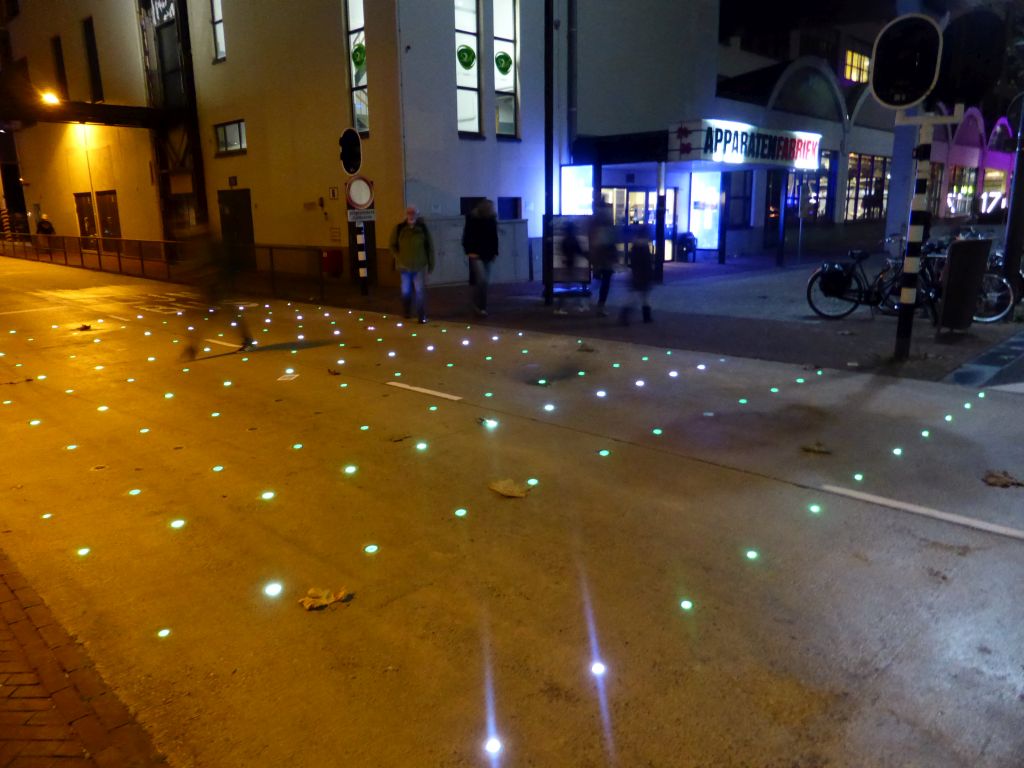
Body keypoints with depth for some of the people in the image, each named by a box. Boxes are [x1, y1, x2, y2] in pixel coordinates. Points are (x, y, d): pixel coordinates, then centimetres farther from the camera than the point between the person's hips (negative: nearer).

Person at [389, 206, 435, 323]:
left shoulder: (423, 228, -3)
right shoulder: (399, 228, -3)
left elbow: (430, 247, 2)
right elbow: (393, 245, 9)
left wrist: (431, 264, 2)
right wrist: (399, 257, 0)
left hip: (419, 266, -1)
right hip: (405, 266, 1)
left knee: (420, 291, -7)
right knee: (406, 291, 10)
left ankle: (422, 316, 0)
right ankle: (407, 313, 31)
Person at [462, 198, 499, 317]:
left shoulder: (492, 219, 3)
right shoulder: (472, 218, -9)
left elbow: (494, 237, 13)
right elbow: (466, 237, -5)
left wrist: (494, 252, 9)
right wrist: (469, 252, -12)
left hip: (488, 255, 5)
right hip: (476, 255, -5)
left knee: (485, 282, 7)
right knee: (482, 280, -15)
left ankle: (478, 306, 18)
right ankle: (480, 307, -4)